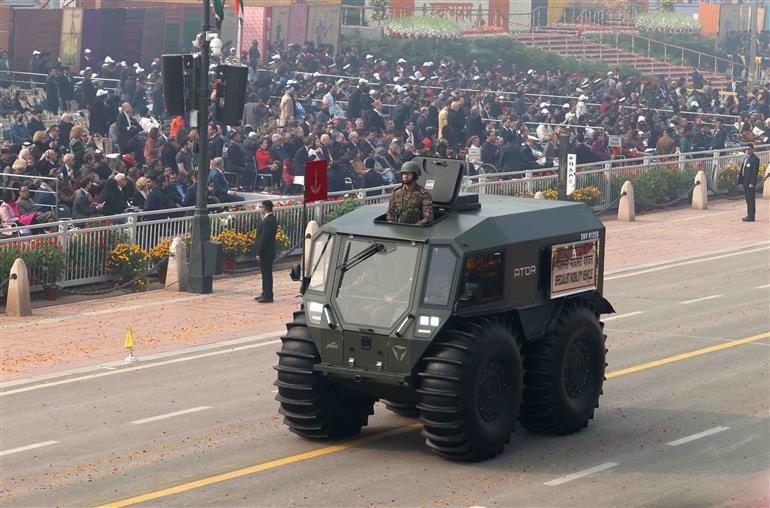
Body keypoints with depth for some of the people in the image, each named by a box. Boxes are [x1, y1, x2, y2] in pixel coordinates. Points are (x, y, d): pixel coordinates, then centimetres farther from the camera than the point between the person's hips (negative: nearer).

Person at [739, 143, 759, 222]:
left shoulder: (755, 159, -10)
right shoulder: (746, 158, 17)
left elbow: (755, 171, -16)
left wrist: (752, 183, -20)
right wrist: (741, 181, 13)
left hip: (750, 183, -9)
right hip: (745, 182, 9)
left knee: (751, 200, -6)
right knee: (748, 199, 13)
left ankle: (751, 217, -4)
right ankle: (749, 215, 18)